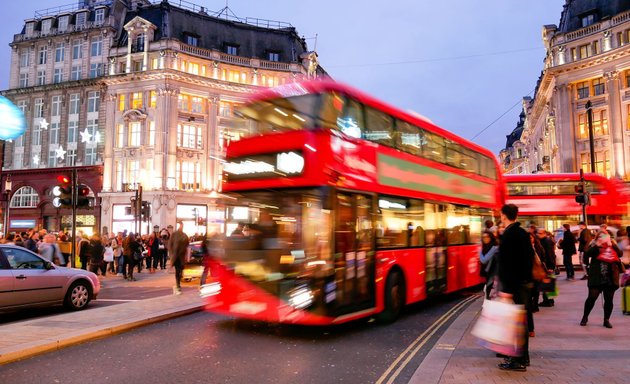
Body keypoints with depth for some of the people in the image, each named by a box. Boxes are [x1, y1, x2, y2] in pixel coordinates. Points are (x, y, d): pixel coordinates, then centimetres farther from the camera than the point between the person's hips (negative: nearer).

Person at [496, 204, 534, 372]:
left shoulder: (508, 235, -16)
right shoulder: (524, 233, 12)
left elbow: (506, 263, -21)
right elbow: (530, 257, 19)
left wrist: (506, 288, -21)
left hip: (515, 284, -9)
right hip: (526, 281, 9)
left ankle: (518, 360, 0)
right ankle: (523, 356, 25)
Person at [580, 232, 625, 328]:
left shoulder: (612, 247, 11)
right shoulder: (595, 247, 5)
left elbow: (620, 253, -7)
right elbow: (588, 253, -14)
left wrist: (612, 244, -13)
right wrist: (598, 245, -16)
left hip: (610, 279, 2)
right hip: (596, 278, -2)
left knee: (609, 300, 7)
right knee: (592, 298, -2)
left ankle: (606, 320, 21)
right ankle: (585, 317, 12)